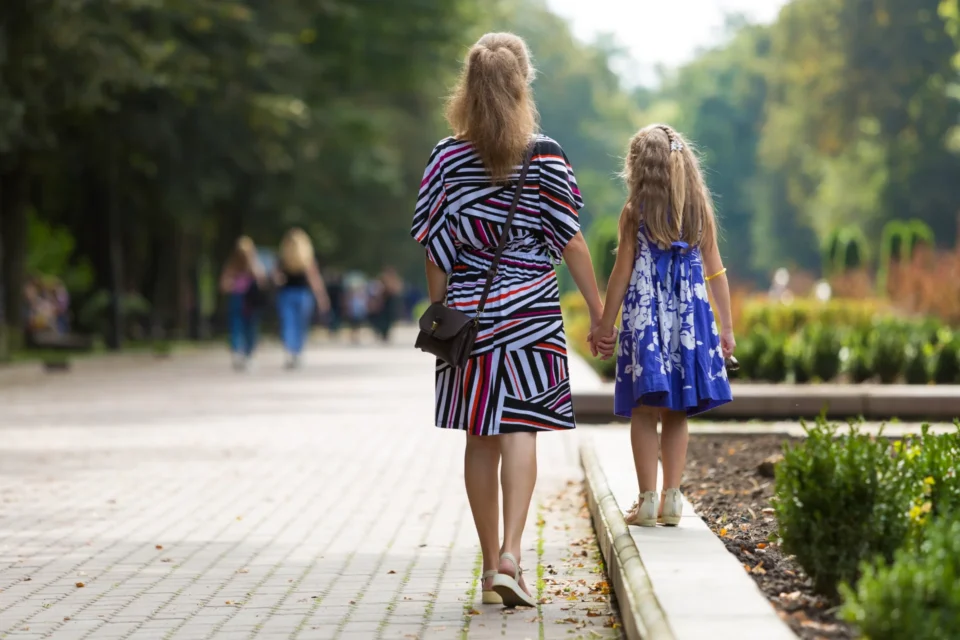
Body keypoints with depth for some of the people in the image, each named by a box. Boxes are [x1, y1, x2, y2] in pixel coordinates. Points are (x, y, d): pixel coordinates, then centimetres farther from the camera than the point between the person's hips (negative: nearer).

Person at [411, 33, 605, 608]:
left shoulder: (448, 158, -1)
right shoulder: (545, 156, -5)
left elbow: (436, 253, 1)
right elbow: (570, 242, -3)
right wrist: (598, 309, 4)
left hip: (468, 311, 2)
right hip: (531, 311, -2)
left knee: (481, 439, 8)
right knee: (521, 431, -2)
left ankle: (491, 562, 15)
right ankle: (511, 554, -17)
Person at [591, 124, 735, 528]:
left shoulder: (634, 213, -3)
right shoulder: (700, 211, 5)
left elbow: (622, 274, -3)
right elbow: (715, 273, 7)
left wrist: (605, 326, 4)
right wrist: (726, 327, 13)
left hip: (645, 318, -3)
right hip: (690, 319, 3)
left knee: (645, 413, 2)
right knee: (676, 415, 11)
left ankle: (648, 500, -2)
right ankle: (672, 499, 10)